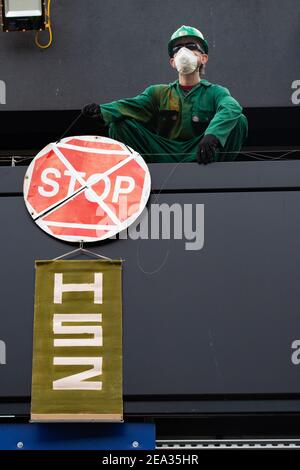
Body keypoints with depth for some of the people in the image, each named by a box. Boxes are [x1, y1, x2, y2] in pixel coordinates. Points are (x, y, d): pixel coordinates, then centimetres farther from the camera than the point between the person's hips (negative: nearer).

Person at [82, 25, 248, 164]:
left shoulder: (215, 92, 7)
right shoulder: (158, 93, 17)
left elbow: (232, 108, -17)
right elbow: (133, 104, -3)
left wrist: (212, 135, -41)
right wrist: (103, 111, -27)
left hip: (198, 156, -2)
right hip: (162, 157, 2)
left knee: (239, 121, -21)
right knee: (118, 123, -8)